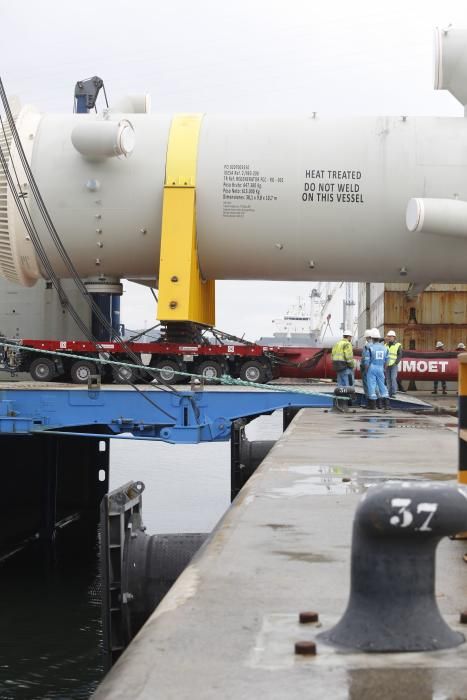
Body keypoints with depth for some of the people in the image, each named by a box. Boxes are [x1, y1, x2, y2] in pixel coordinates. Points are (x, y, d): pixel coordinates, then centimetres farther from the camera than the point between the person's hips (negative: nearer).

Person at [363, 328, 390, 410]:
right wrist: (384, 369, 17)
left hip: (372, 367, -4)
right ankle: (386, 403, 4)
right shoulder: (384, 347, 4)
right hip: (380, 368, 4)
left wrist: (367, 370, 0)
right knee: (382, 385, 10)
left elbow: (367, 361, -10)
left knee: (371, 385, 1)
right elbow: (386, 360, 7)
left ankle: (372, 404, 2)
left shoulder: (369, 347, -9)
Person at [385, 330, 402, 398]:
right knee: (388, 379, 5)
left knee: (393, 378, -14)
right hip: (387, 365, 4)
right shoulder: (386, 345, 12)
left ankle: (393, 393, -11)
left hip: (394, 365, -4)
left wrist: (396, 363, -13)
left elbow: (400, 355, -4)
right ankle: (389, 393, 10)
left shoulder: (398, 345, 0)